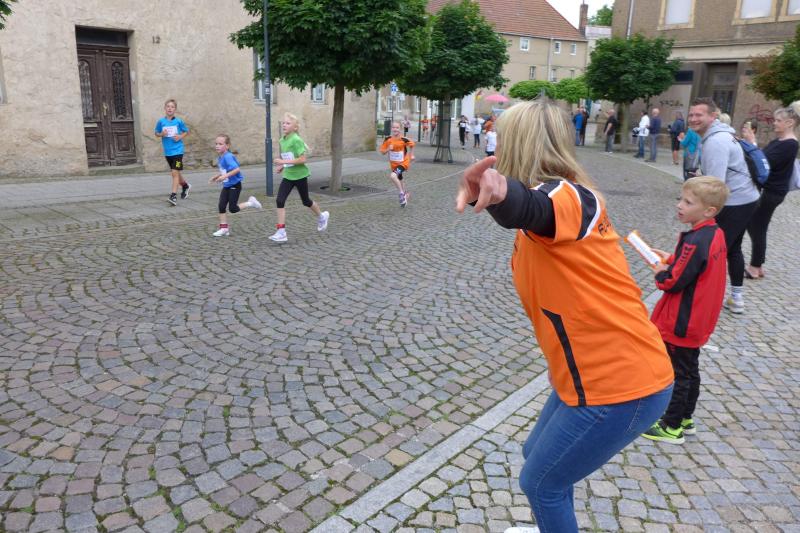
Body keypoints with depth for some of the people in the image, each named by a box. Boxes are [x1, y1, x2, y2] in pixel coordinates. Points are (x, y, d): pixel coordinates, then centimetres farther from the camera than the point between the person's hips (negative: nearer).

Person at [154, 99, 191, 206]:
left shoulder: (179, 121, -5)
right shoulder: (161, 121, 1)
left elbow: (186, 131, 8)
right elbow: (156, 133, 10)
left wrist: (180, 137, -10)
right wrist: (162, 134, -11)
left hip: (177, 150, -4)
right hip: (167, 152, 4)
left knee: (175, 173, -13)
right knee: (175, 172, 18)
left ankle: (173, 196, -12)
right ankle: (185, 186, 44)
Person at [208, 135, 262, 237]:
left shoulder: (228, 157, -21)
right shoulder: (221, 157, 7)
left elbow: (236, 169, -30)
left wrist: (225, 176, -32)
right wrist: (217, 177, 13)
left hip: (235, 185, -9)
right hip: (226, 186, 9)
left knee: (232, 208, -5)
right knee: (221, 206, 3)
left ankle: (250, 202, 14)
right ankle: (224, 228, 10)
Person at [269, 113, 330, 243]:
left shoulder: (296, 140, -19)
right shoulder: (282, 140, 5)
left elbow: (302, 159, -25)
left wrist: (283, 162, -27)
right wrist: (283, 166, 5)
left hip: (299, 175, -6)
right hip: (288, 176, 6)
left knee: (305, 201, 12)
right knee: (280, 201, -8)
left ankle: (322, 216, 42)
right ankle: (281, 232, -6)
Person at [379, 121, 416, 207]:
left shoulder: (403, 139, -17)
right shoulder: (387, 140, -9)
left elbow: (411, 144, 3)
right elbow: (382, 151, -1)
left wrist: (411, 155, 7)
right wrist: (388, 149, -20)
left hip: (403, 163, -5)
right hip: (393, 164, 5)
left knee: (392, 176, -30)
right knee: (399, 181, 22)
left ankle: (402, 194, -14)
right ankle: (405, 195, 49)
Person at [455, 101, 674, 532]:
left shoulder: (565, 195, -21)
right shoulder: (574, 197, 9)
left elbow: (530, 209, -47)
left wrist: (499, 192, -64)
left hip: (619, 385, -9)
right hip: (613, 371, 9)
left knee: (541, 482, 9)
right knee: (537, 456, 26)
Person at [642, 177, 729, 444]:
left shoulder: (695, 242, -27)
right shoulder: (716, 234, 2)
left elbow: (675, 281, -24)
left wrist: (660, 272, -6)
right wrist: (671, 259, 4)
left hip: (681, 323, -9)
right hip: (699, 322, 9)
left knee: (676, 374, 5)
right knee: (690, 370, 20)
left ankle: (672, 427, 18)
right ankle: (686, 419, 35)